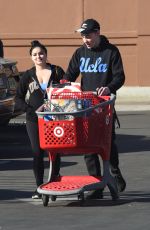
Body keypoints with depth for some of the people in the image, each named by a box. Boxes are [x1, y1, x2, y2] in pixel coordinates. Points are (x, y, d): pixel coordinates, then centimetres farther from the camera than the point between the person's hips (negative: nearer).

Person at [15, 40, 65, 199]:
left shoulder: (57, 72, 3)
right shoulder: (28, 76, 7)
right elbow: (18, 99, 6)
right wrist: (32, 110, -9)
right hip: (34, 120, 1)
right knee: (37, 153, 0)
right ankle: (39, 187, 4)